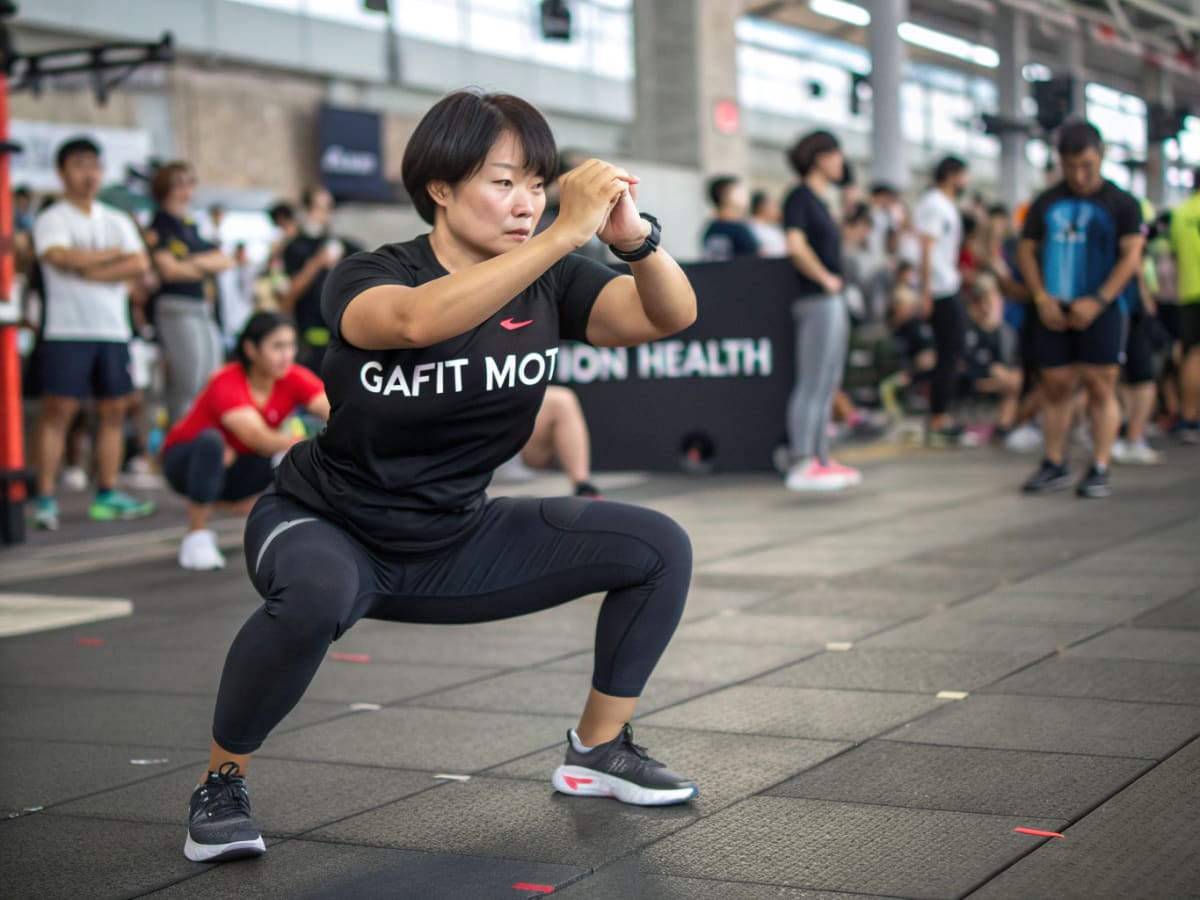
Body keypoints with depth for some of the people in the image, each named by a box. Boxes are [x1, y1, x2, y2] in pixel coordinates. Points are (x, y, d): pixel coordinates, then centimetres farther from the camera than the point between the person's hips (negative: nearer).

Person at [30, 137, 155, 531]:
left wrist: (90, 272, -9)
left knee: (113, 409, 5)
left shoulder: (117, 221, 14)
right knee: (58, 410, -8)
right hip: (66, 329, -5)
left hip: (113, 328, 5)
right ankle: (44, 499, -8)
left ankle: (107, 495, 12)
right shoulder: (51, 220, 1)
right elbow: (61, 256, -18)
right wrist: (112, 255, -6)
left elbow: (139, 264, 1)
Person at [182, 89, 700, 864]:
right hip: (326, 530, -5)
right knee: (319, 592, -41)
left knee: (658, 548, -7)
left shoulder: (548, 284, -7)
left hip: (454, 541, 5)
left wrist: (635, 237, -41)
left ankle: (597, 751, 11)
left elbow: (671, 316, -20)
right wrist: (566, 232, -51)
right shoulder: (369, 278, -21)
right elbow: (417, 320, -46)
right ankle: (221, 781, -15)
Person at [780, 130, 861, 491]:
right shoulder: (800, 197, -10)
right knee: (811, 385, -9)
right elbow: (796, 245, -22)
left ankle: (821, 458, 17)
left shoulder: (818, 200, 19)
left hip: (833, 302, 10)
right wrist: (825, 278, -15)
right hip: (816, 301, -10)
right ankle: (801, 465, -7)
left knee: (827, 386, 12)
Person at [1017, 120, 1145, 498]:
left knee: (1100, 386, -3)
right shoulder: (1046, 203, 9)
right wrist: (1042, 298, -4)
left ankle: (1099, 469, 1)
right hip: (1055, 311, 3)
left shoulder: (1120, 203, -1)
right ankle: (1054, 465, 15)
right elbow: (1026, 251, 10)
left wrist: (1098, 302, -18)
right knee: (1055, 386, 5)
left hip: (1100, 310, -3)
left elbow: (1131, 256, -8)